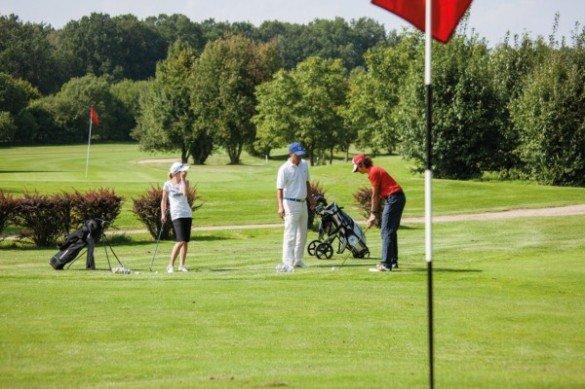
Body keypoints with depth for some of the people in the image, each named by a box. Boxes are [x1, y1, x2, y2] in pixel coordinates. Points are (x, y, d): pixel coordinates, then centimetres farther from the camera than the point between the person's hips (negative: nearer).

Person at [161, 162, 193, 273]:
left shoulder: (185, 182, 5)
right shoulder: (168, 185, -3)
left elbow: (185, 193, -15)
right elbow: (164, 200, 4)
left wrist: (183, 179, -11)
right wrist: (163, 214, -3)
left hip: (187, 213, 5)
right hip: (176, 215, -5)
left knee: (186, 241, 5)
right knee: (181, 241, -16)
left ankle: (182, 265, 13)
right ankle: (171, 265, -8)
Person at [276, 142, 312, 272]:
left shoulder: (304, 164, 7)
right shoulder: (284, 169, -15)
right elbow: (279, 189, -20)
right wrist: (280, 206, -32)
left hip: (303, 203, 8)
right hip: (291, 204, -8)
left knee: (303, 234, 14)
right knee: (290, 235, -14)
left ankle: (298, 260, 26)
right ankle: (287, 263, -18)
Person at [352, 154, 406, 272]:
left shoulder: (373, 172, -11)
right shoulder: (375, 171, 18)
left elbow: (375, 196, -10)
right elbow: (378, 195, 17)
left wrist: (373, 214, -5)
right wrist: (374, 214, 13)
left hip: (393, 199, -10)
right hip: (398, 198, 10)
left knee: (386, 232, -11)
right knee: (390, 232, 15)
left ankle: (385, 264, -16)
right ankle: (393, 262, 19)